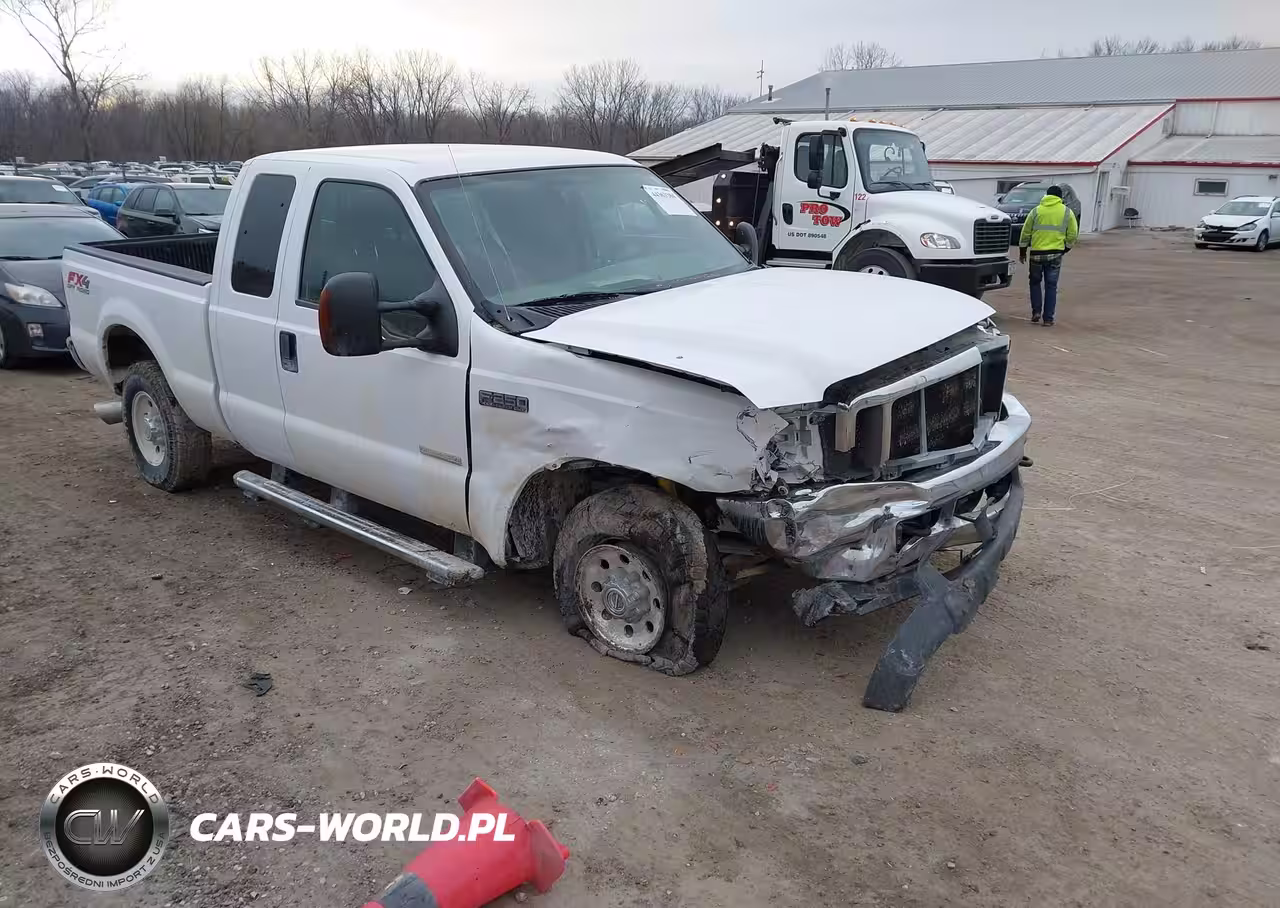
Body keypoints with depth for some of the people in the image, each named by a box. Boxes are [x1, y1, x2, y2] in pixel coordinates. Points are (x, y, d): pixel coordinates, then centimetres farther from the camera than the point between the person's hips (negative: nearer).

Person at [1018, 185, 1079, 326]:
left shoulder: (1036, 211, 2)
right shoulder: (1067, 212, 4)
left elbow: (1025, 233, 4)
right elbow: (1073, 235, 4)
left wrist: (1022, 252, 13)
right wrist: (1066, 248, 20)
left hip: (1036, 253, 0)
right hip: (1056, 254, 0)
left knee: (1035, 282, 19)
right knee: (1051, 286, 6)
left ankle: (1036, 311, 8)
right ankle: (1048, 319, 5)